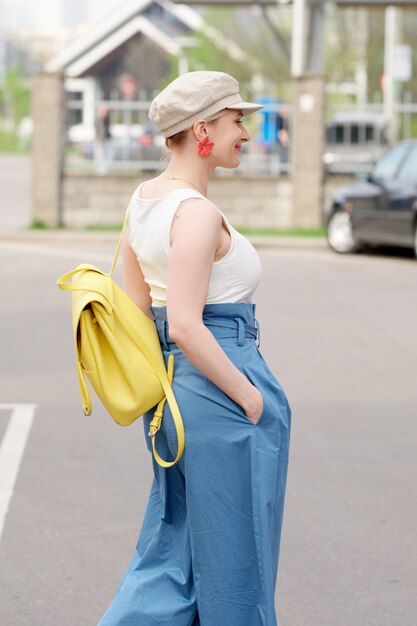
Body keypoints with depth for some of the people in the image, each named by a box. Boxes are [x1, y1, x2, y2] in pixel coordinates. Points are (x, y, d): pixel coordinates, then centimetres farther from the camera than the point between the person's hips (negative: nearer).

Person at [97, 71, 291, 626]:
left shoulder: (143, 199, 9)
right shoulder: (197, 212, -19)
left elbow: (137, 305, 16)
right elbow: (185, 325, -25)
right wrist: (251, 395, -17)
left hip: (171, 387, 9)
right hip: (218, 386, -9)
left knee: (173, 546, 16)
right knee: (231, 558, 6)